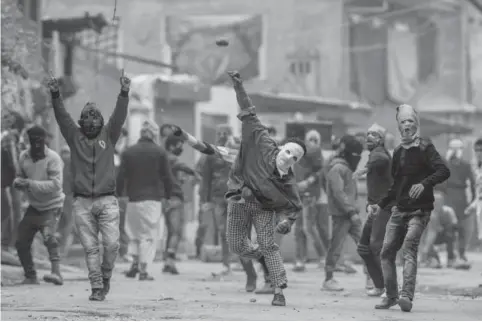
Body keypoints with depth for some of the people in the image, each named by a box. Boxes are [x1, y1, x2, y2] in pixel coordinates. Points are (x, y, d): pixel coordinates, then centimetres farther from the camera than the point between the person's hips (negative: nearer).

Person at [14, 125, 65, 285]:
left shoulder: (53, 158, -17)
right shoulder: (23, 157, 0)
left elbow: (55, 184, -24)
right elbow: (20, 176, 14)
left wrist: (30, 184, -30)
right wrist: (18, 182, -11)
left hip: (51, 206, -6)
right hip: (34, 206, 6)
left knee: (48, 236, -29)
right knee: (21, 242, 6)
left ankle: (56, 272, -39)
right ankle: (30, 277, 24)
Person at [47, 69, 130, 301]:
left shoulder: (108, 135, 10)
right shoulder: (75, 137, 10)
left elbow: (119, 116, -4)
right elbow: (62, 117, -2)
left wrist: (124, 93, -19)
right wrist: (55, 95, -17)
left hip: (107, 201, 0)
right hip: (82, 202, 0)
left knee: (112, 243, -9)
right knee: (90, 248, -1)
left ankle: (105, 276, 16)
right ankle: (96, 287, 4)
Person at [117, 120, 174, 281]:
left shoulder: (128, 152, 3)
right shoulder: (160, 153, -2)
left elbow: (121, 177, 2)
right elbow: (167, 177, -1)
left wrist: (119, 194, 14)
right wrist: (167, 194, 13)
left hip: (134, 198, 2)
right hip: (153, 198, -2)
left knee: (134, 232, 18)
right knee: (149, 234, 1)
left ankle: (135, 261, 7)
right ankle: (143, 269, -4)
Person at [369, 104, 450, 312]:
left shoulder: (425, 147, -6)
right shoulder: (398, 152, 15)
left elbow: (443, 171, -21)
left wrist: (424, 184, -36)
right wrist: (380, 205, 20)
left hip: (419, 210, -7)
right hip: (400, 209, 7)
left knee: (409, 249, -23)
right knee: (386, 252, 4)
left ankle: (407, 296, -33)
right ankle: (391, 296, 17)